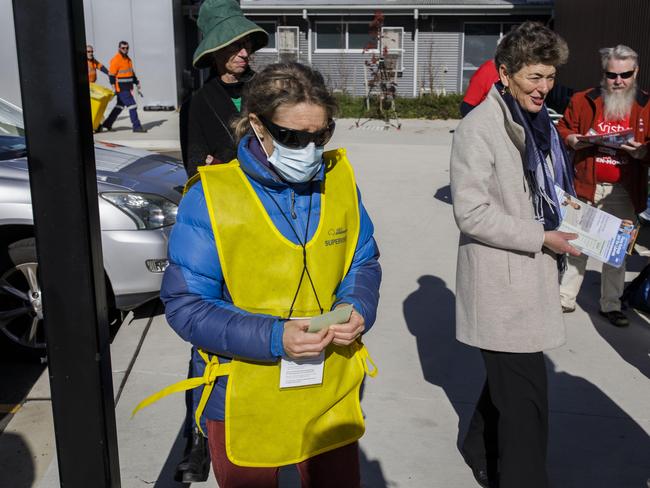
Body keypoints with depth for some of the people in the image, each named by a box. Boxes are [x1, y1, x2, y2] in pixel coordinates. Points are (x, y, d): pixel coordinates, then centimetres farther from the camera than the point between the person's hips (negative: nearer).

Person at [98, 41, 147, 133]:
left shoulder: (128, 59, 15)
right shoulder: (116, 60, -13)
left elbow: (132, 73, 25)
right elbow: (111, 74, -14)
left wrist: (137, 82, 17)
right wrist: (113, 87, -17)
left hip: (127, 89, 9)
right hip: (121, 89, -9)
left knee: (119, 106, 15)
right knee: (132, 105, -10)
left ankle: (107, 124, 24)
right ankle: (136, 126, -6)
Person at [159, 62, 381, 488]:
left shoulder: (340, 180, -4)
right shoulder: (211, 198, -16)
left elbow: (364, 262, 8)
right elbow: (185, 304, -14)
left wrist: (358, 308, -13)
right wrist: (271, 337, -25)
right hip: (244, 404, -3)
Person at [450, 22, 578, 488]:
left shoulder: (537, 122, 10)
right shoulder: (479, 128, -17)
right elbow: (471, 213, -21)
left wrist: (569, 219, 6)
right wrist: (541, 237, -18)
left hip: (533, 275, 9)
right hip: (502, 281, -9)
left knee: (509, 378, 21)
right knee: (526, 396, -2)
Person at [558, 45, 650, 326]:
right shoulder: (583, 100, 0)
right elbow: (563, 128, 8)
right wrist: (572, 140, -13)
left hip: (624, 192, 1)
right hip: (586, 186, 0)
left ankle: (611, 305, 23)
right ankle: (565, 298, 20)